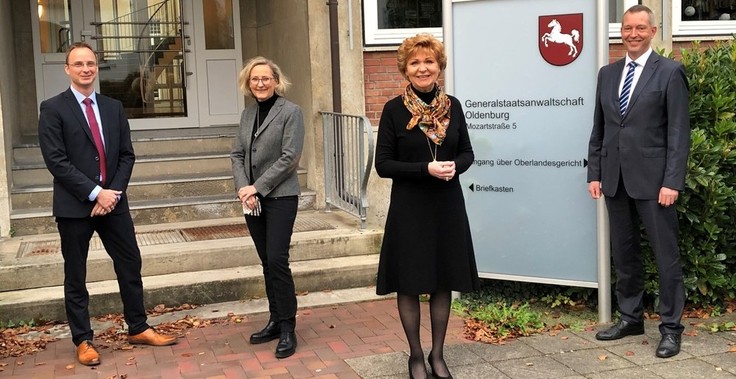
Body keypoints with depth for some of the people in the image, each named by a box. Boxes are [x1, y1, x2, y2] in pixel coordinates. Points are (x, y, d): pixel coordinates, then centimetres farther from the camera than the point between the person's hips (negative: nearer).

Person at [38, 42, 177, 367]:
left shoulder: (113, 107, 10)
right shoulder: (53, 109, -5)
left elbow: (126, 154, 7)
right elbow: (56, 160, -13)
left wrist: (114, 192, -8)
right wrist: (94, 193, -17)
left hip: (113, 200, 4)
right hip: (74, 205, -4)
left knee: (130, 265, 9)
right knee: (75, 276, 6)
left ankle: (138, 329, 24)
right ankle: (83, 340, 19)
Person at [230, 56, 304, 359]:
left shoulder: (290, 112, -6)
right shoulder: (248, 113, 12)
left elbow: (290, 157, -13)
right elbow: (237, 155, 10)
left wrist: (257, 187, -14)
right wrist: (243, 189, -7)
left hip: (280, 197, -6)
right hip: (252, 199, 6)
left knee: (277, 260, -10)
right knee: (267, 262, 11)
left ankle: (287, 328, 0)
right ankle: (275, 321, 21)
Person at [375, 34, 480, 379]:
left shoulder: (452, 106, 4)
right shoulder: (394, 109, -7)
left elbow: (467, 153, 10)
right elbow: (383, 164, -8)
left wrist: (454, 166, -12)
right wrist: (426, 169, -19)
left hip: (448, 205, 3)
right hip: (409, 207, -3)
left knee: (444, 281, 10)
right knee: (409, 283, 5)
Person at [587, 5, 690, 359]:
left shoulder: (670, 72, -3)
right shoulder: (607, 73, 12)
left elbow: (679, 131, -7)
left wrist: (672, 181, -14)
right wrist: (594, 173, 7)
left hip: (652, 179, -5)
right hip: (615, 179, 5)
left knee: (666, 255, 1)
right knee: (624, 253, 13)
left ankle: (670, 327, 12)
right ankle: (631, 317, 26)